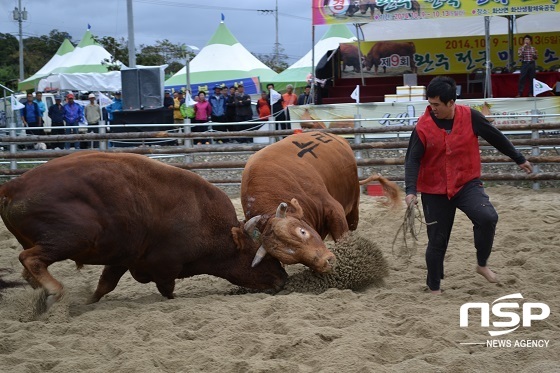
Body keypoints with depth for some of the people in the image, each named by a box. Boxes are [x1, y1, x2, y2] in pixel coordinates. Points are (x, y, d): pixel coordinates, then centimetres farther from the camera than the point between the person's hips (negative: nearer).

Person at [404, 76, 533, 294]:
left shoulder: (471, 117, -9)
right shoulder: (423, 126, -12)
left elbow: (496, 138, 4)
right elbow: (412, 160, -11)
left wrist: (519, 159, 14)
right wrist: (411, 190, -24)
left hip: (467, 184, 0)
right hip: (435, 190, 0)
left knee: (487, 217, -24)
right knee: (437, 241, 5)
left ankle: (482, 264, -2)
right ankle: (434, 288, 23)